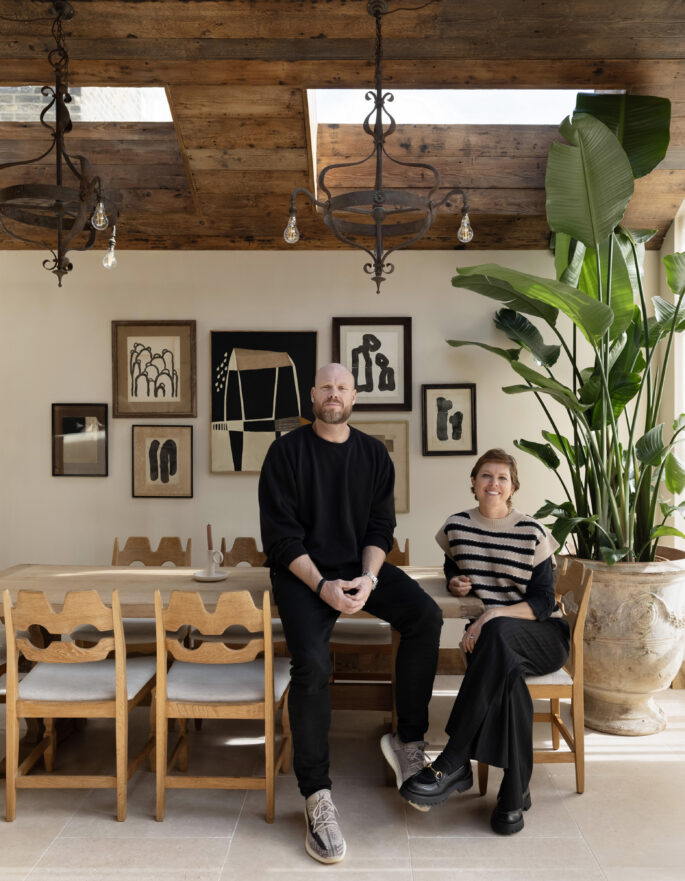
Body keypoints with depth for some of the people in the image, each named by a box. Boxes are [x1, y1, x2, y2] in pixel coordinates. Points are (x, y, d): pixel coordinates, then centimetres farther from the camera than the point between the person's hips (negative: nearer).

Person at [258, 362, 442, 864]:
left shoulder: (373, 453, 8)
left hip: (361, 566, 4)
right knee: (312, 662, -27)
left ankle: (409, 741, -5)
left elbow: (381, 526, 5)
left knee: (426, 616, -20)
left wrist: (369, 578, -13)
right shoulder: (287, 451, -3)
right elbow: (281, 533, -8)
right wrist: (322, 586, -19)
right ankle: (317, 795, -14)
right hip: (303, 572, -3)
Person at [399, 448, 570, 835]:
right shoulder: (457, 527, 5)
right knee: (505, 673, -37)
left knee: (499, 634, -38)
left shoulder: (533, 533, -4)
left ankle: (452, 763, -38)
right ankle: (516, 793, -27)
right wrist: (456, 583, 0)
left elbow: (543, 602, -8)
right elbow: (453, 570, 26)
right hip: (493, 641, 2)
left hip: (545, 636, -2)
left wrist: (494, 615, -24)